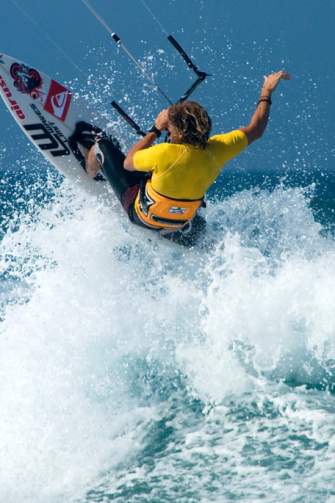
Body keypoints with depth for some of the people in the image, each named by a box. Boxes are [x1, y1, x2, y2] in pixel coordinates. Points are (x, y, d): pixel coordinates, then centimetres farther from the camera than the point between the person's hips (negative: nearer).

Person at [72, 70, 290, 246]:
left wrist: (156, 130, -11)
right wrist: (267, 93, 5)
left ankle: (88, 177, 42)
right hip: (180, 223, 5)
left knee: (103, 145, 9)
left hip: (141, 213, -5)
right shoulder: (217, 150, -24)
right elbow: (255, 130, -7)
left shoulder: (166, 154, -37)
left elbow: (128, 163, -17)